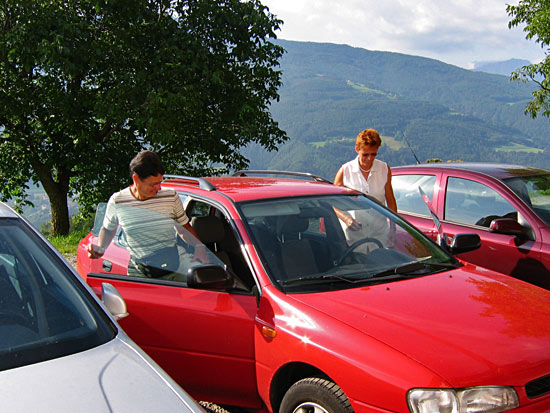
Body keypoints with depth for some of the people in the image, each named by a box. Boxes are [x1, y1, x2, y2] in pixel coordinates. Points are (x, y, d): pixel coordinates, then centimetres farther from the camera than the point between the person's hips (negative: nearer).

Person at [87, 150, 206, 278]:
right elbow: (108, 229, 17)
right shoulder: (117, 202, -1)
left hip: (172, 267, 0)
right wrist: (100, 248, -2)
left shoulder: (171, 197, 0)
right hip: (137, 271, 0)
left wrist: (199, 245, -9)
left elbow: (184, 228, 10)